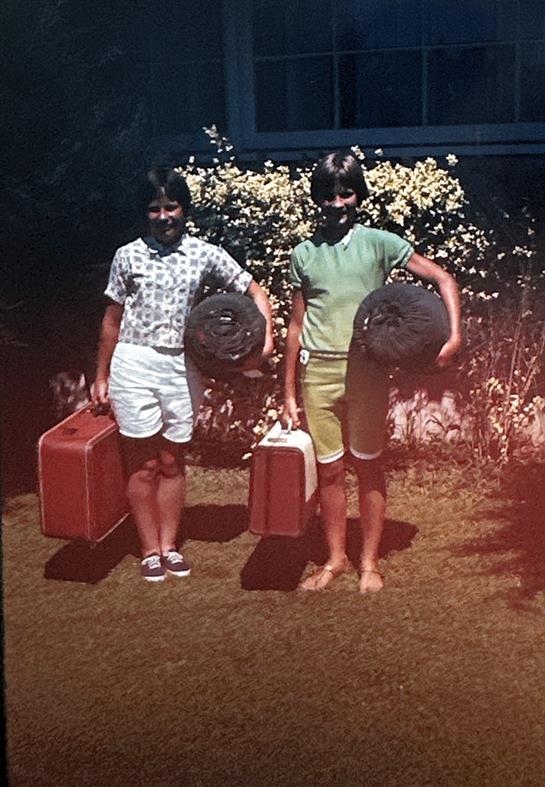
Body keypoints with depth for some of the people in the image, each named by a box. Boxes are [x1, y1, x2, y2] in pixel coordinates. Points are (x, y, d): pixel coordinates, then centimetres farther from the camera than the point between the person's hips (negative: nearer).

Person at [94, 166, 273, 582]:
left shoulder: (205, 254, 1)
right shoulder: (128, 255, 1)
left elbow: (255, 291, 6)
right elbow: (112, 319, 7)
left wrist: (266, 334, -11)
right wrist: (102, 376, 9)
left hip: (182, 367, 1)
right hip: (134, 364, -1)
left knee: (172, 462, 10)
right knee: (143, 463, 3)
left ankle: (169, 545, 22)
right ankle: (150, 550, 14)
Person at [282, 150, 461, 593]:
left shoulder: (379, 243, 1)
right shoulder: (304, 254, 9)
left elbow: (442, 279, 0)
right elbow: (297, 326, 12)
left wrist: (455, 335, -15)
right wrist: (289, 394, 10)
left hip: (366, 370, -2)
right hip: (318, 371, 2)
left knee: (368, 466, 4)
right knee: (329, 470, 7)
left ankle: (370, 561, 18)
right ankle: (336, 559, 22)